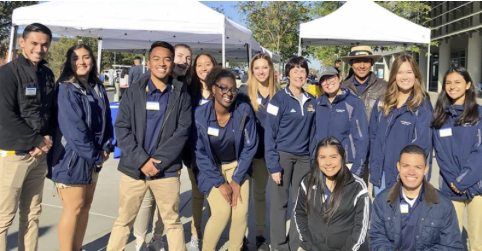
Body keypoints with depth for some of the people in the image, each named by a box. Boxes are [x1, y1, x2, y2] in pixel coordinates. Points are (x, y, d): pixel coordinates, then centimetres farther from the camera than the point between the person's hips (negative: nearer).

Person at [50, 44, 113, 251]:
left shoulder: (98, 89, 9)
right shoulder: (65, 88, -12)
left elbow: (106, 119, 11)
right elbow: (72, 127, -19)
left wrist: (106, 147, -3)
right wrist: (94, 155, -15)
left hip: (92, 159, 7)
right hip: (72, 157, -7)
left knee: (85, 205, 13)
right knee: (74, 208, -1)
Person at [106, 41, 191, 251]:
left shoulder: (181, 95, 2)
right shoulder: (133, 91, 3)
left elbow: (182, 131, -4)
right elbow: (121, 128, -2)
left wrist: (159, 162, -13)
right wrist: (142, 160, -13)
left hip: (167, 170, 0)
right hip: (133, 168, 0)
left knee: (172, 222, 11)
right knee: (124, 221, 11)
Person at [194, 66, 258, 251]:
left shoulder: (244, 111, -16)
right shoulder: (200, 114, -19)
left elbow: (250, 146, -9)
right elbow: (199, 152, -13)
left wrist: (236, 179, -10)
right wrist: (220, 182, -13)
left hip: (237, 166, 2)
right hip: (211, 169, -1)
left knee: (241, 212, -11)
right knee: (222, 212, -17)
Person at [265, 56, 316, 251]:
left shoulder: (311, 101, 8)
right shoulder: (279, 99, -7)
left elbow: (312, 131, 14)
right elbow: (269, 134, -9)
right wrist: (273, 165, -14)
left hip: (304, 157, 5)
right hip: (282, 155, -5)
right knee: (279, 202, 2)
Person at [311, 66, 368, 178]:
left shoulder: (354, 102, -6)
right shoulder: (319, 102, 7)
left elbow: (361, 137, -8)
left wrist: (357, 169, -12)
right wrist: (312, 158, 8)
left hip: (346, 165, -4)